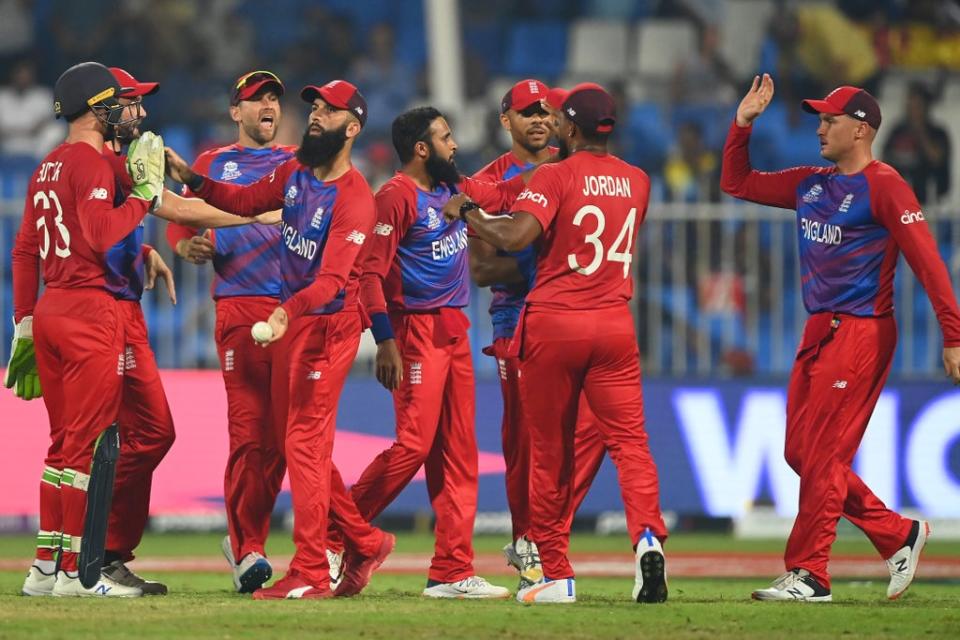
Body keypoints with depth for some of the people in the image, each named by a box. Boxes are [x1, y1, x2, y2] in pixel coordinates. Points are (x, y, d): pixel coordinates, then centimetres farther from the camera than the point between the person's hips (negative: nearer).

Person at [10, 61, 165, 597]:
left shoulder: (48, 166, 16)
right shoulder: (91, 162, -10)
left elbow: (25, 249, 17)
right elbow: (102, 236, -22)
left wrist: (25, 323, 19)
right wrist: (146, 192, -12)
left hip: (47, 310, 9)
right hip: (90, 311, -9)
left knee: (65, 442, 14)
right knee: (88, 442, -6)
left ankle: (45, 567, 16)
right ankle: (76, 572, -7)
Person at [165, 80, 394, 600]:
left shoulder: (354, 199, -20)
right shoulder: (295, 172, 5)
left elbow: (332, 278, -29)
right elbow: (245, 201, 18)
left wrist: (287, 311, -45)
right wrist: (193, 181, 2)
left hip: (329, 322, -9)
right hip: (294, 317, 9)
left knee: (305, 441, -8)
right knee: (309, 444, 14)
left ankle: (309, 575, -5)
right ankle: (364, 541, 27)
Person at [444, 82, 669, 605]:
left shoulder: (556, 176, -8)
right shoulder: (636, 181, 9)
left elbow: (514, 237, -21)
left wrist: (466, 211, -5)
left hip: (553, 323, -3)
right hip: (614, 323, 3)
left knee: (550, 452, 6)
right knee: (629, 439, -2)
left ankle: (556, 575, 9)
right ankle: (648, 536, -27)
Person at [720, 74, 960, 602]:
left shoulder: (883, 186, -9)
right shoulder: (810, 185, 16)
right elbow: (737, 182, 25)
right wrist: (743, 122, 11)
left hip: (861, 333, -9)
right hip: (817, 332, 9)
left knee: (822, 454, -9)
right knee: (800, 453, 8)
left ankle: (808, 574, -4)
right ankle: (897, 534, 18)